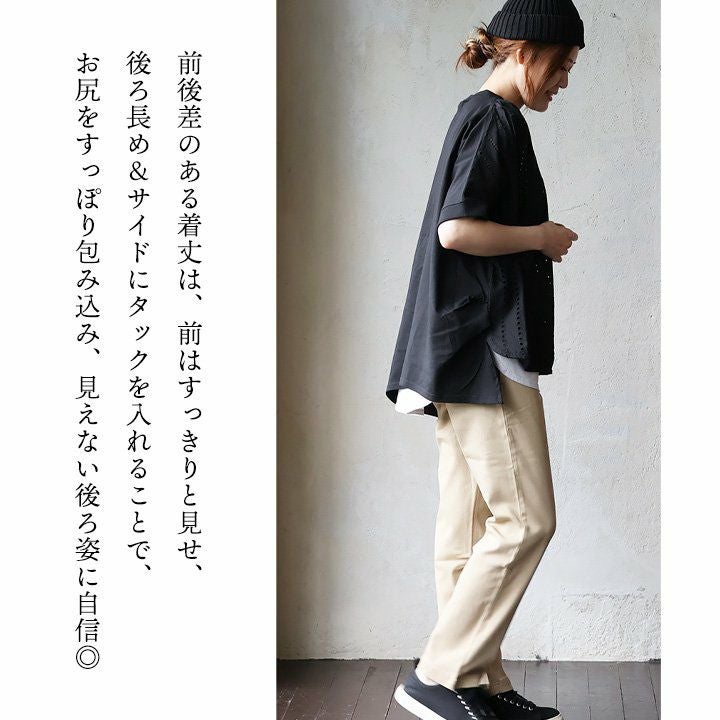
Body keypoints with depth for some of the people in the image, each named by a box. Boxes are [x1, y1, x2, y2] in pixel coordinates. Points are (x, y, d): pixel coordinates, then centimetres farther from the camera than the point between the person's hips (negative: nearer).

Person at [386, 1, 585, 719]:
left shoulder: (479, 116, 21)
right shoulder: (494, 120, -9)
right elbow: (455, 229, -20)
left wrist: (534, 242, 14)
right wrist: (539, 237, -7)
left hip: (464, 356, 10)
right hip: (486, 349, -10)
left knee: (469, 527, 8)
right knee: (526, 519, -8)